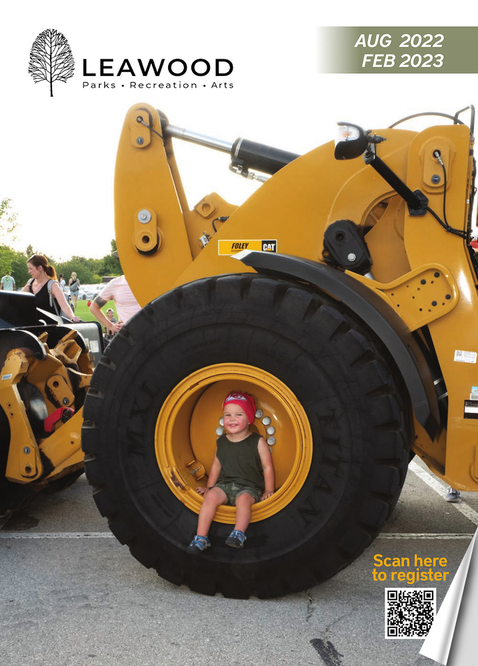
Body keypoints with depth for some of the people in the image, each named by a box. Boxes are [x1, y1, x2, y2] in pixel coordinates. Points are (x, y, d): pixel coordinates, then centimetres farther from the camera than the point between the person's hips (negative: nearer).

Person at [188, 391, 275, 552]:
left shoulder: (258, 442, -3)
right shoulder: (221, 442, 9)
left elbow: (267, 467, 0)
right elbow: (216, 465, 20)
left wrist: (268, 490, -4)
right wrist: (209, 487, 20)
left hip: (249, 487, -3)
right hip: (225, 484, 3)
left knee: (243, 499, -36)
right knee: (211, 496, -25)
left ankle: (238, 534, -40)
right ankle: (201, 537, -26)